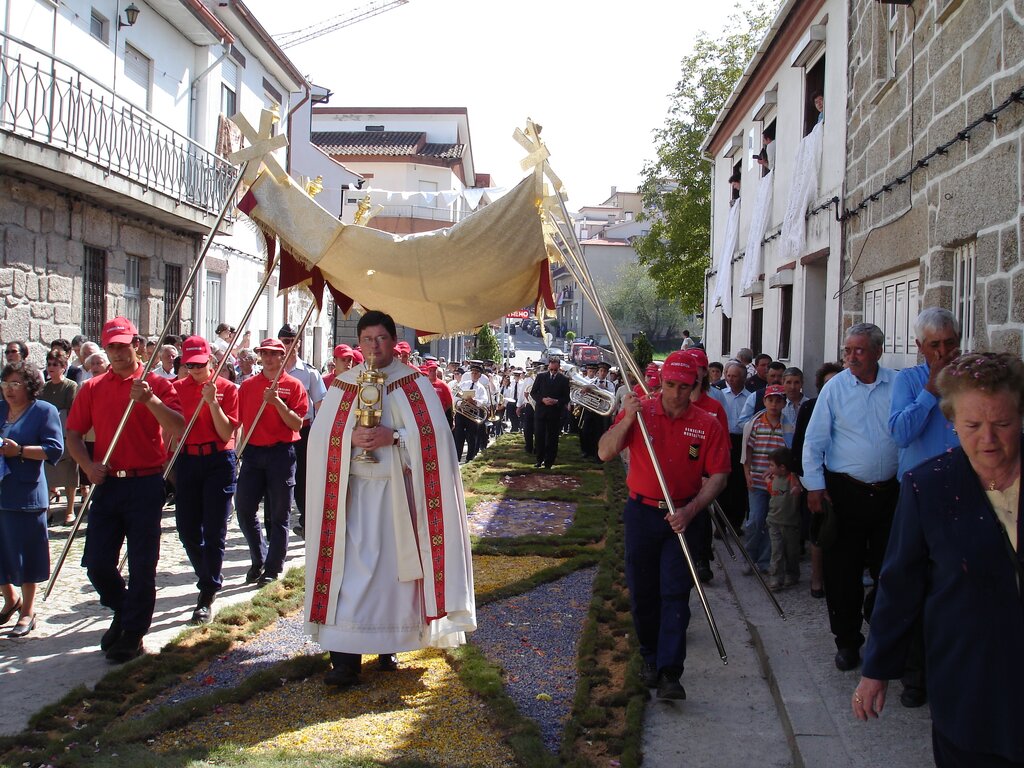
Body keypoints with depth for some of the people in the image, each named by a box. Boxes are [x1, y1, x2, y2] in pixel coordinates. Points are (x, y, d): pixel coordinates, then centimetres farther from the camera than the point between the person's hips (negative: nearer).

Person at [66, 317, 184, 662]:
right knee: (97, 562, 5)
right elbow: (74, 433, 10)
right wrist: (88, 465, -7)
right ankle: (123, 612, 32)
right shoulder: (92, 388, 9)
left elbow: (178, 429, -14)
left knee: (142, 565, 3)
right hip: (107, 483, 3)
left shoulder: (156, 384, -1)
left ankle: (133, 634, 16)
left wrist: (150, 400, -27)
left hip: (146, 483, -3)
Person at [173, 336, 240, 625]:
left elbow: (227, 433, -9)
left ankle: (207, 596, 3)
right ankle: (211, 578, 31)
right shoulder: (178, 388, 8)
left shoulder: (227, 389, -2)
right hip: (186, 461, 4)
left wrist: (212, 402, -19)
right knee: (187, 530, 7)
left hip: (218, 462, -4)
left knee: (214, 531, -3)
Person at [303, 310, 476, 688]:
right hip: (353, 491, 1)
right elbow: (321, 435, 3)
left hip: (399, 491, -1)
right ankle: (345, 656, -3)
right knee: (352, 568, -4)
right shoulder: (342, 385, 9)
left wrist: (392, 436, -19)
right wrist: (351, 437, -16)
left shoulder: (415, 383, 3)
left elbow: (433, 433, -6)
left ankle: (390, 645, 18)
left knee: (396, 565, 4)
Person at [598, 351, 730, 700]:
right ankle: (651, 658, 29)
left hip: (682, 517, -1)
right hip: (641, 513, 1)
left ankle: (669, 673, -5)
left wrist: (691, 510, -16)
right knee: (642, 592, 10)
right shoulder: (639, 412, -2)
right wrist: (627, 419, -20)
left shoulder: (708, 424, -4)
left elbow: (718, 475, -4)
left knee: (675, 593, -6)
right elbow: (605, 453, -7)